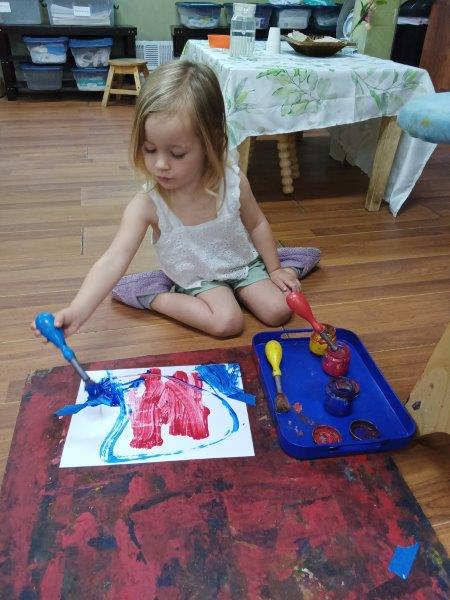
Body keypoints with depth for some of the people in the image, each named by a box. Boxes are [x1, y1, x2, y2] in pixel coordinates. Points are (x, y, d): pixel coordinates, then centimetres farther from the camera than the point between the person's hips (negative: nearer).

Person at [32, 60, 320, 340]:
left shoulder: (234, 182, -23)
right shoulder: (147, 204, -29)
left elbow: (257, 223, -3)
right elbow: (114, 260, -37)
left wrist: (273, 269, 0)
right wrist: (77, 313, -49)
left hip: (241, 262, 3)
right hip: (197, 278, -2)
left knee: (278, 312, -9)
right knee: (228, 323, -25)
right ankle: (158, 298, -6)